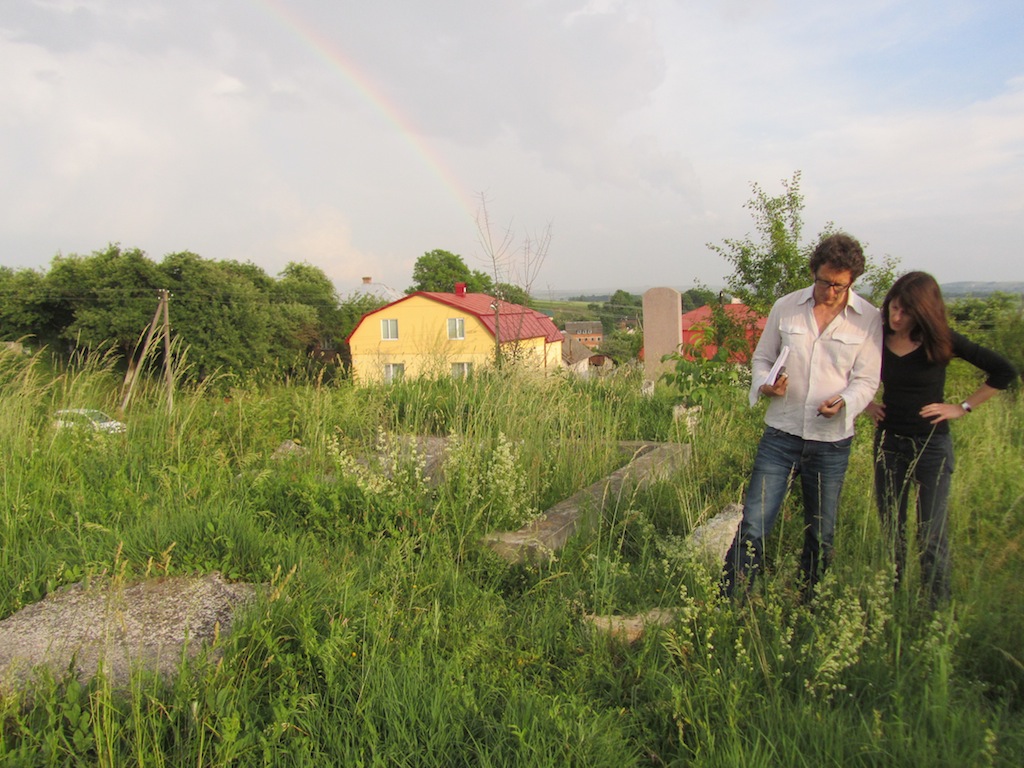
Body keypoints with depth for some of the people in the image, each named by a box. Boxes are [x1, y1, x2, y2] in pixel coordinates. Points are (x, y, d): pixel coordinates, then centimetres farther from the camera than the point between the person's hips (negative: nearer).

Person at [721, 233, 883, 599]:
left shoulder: (868, 319, -1)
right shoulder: (785, 307, 2)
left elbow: (867, 379, 0)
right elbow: (762, 357, 9)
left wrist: (844, 402, -22)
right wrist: (764, 385, -13)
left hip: (832, 442, 1)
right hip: (780, 435, 0)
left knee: (821, 536, 13)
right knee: (753, 527, -6)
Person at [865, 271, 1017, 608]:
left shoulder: (942, 342, -9)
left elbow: (1003, 371, -2)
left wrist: (963, 408, -4)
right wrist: (867, 404, 5)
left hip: (931, 445, -3)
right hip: (888, 442, 3)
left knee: (932, 536, 0)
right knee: (890, 530, 9)